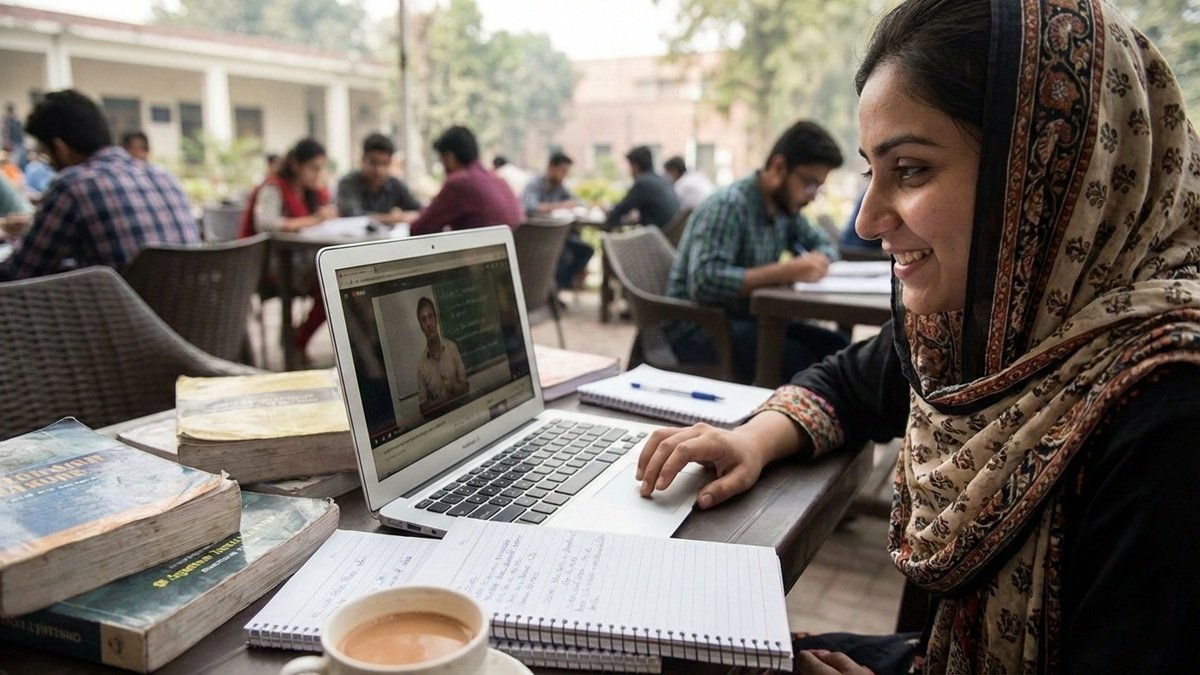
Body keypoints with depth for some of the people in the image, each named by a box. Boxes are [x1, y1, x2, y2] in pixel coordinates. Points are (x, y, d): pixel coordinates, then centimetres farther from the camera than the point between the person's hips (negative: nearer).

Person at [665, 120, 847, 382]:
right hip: (696, 326, -8)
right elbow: (705, 282, -30)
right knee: (796, 360, -29)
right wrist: (784, 272, -32)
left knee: (836, 347, -12)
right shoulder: (729, 206, -19)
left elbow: (824, 244, 21)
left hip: (747, 318, 8)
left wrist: (817, 259, -4)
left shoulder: (786, 207, 7)